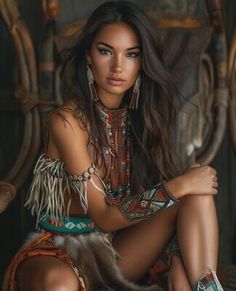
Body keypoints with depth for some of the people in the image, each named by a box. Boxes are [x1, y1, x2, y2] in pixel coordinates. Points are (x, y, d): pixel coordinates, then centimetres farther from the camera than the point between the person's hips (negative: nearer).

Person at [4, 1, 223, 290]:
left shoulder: (142, 115, 0)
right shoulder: (67, 121, -17)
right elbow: (104, 217, -18)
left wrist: (180, 260, -20)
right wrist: (177, 187, -24)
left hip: (115, 251, 6)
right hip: (59, 250, -5)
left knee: (198, 195, -16)